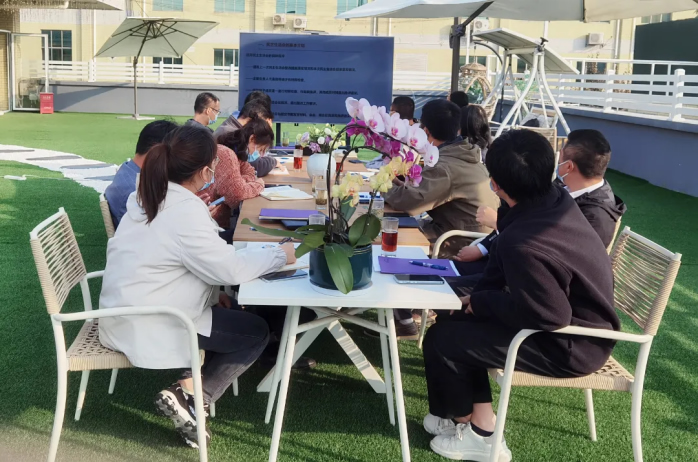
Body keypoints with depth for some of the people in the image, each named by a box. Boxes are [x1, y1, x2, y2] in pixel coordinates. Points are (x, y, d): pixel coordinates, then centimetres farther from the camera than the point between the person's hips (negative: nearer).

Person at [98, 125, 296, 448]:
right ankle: (189, 398, -3)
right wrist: (280, 255, -10)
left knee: (228, 310, 19)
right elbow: (230, 269, -22)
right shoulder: (185, 211, -23)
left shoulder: (148, 197, 5)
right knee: (256, 332, 1)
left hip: (126, 312, 9)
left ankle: (190, 385, 8)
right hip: (144, 326, -9)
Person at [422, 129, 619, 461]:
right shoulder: (558, 201, -6)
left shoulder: (523, 245, -34)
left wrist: (480, 302, -15)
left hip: (571, 348, -9)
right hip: (584, 323, 9)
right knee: (462, 322, 15)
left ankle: (462, 419, 22)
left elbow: (550, 315, -28)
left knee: (441, 339, -5)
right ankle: (481, 422, 17)